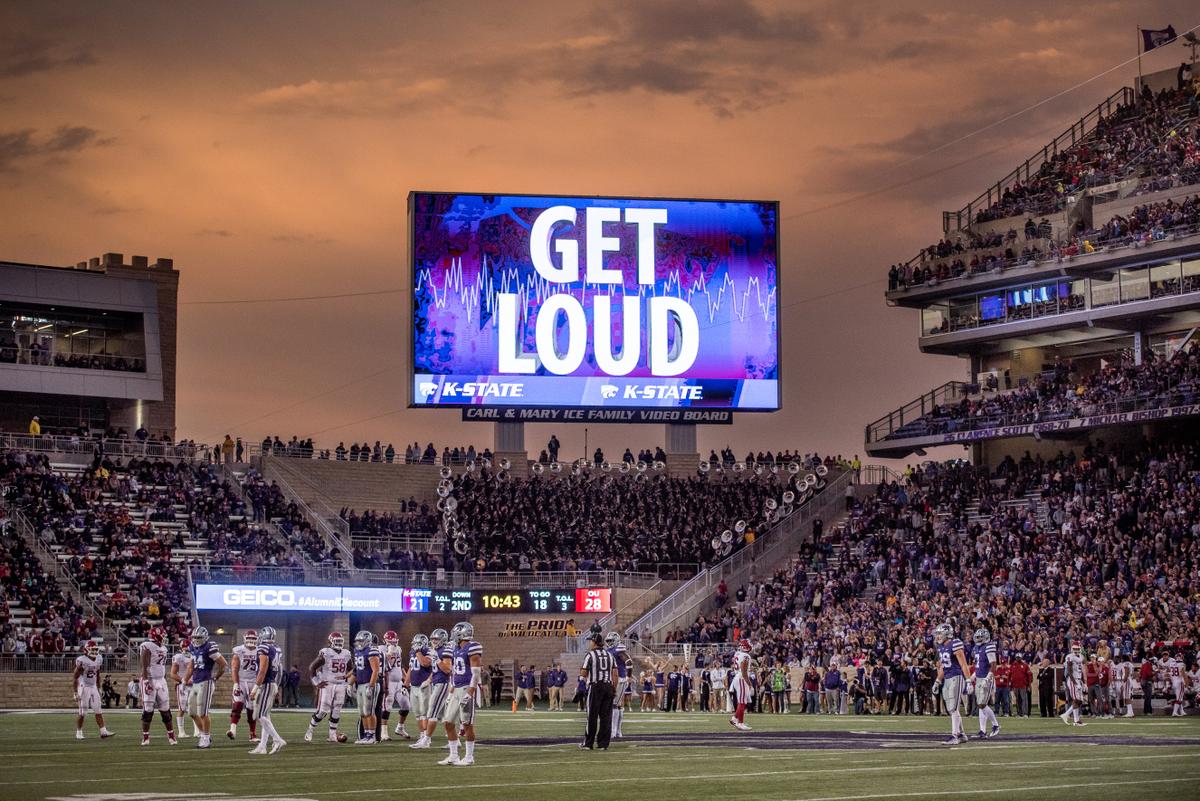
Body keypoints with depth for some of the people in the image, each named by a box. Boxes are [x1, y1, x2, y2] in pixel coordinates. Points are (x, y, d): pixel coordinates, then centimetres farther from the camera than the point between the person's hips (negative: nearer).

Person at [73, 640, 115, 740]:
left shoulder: (99, 660, 4)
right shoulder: (82, 661, -17)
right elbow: (74, 678, -14)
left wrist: (98, 688, 19)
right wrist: (75, 693, -18)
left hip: (93, 687, 6)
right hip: (84, 687, -6)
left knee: (98, 711, 2)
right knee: (82, 712, -3)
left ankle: (103, 732, 1)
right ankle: (78, 733, 8)